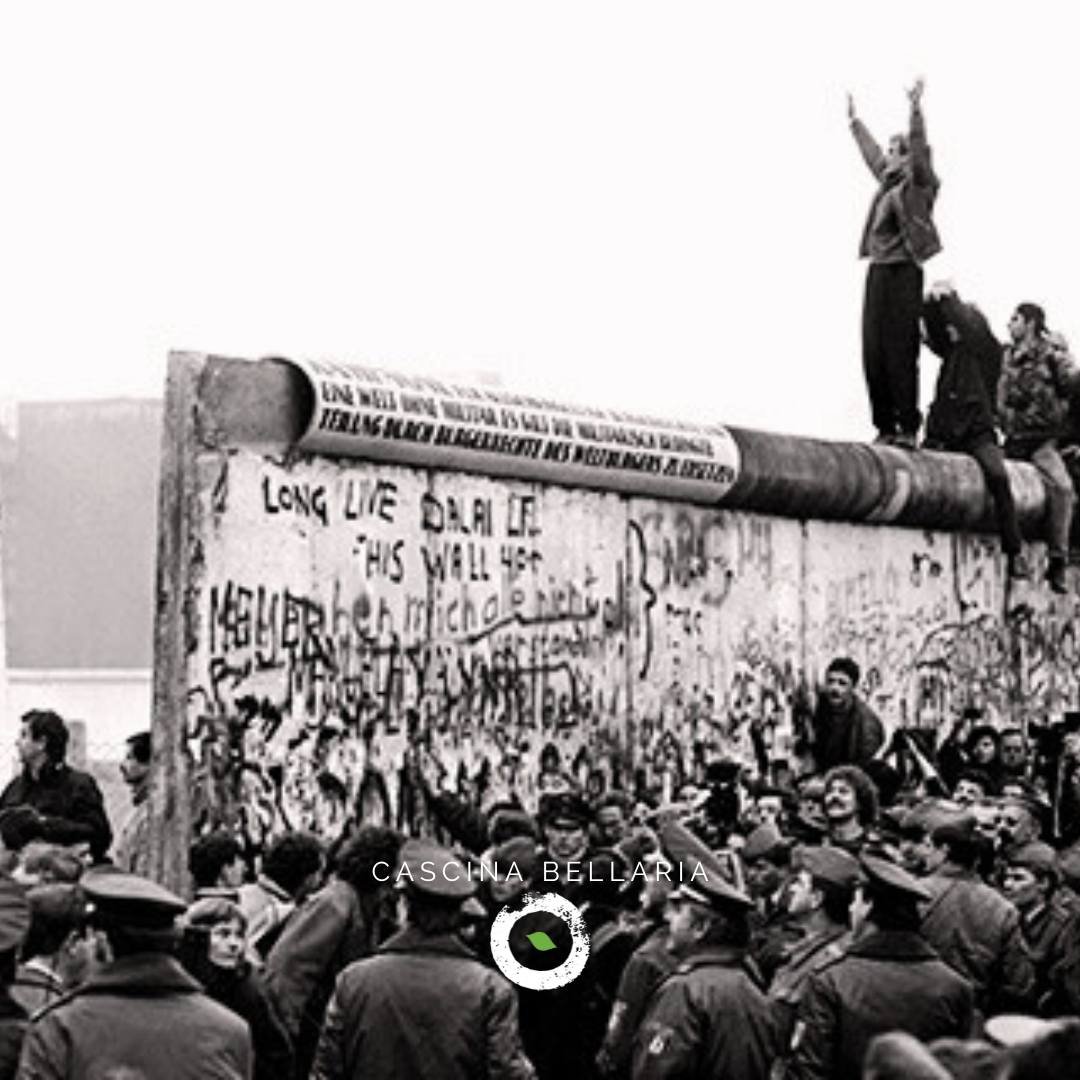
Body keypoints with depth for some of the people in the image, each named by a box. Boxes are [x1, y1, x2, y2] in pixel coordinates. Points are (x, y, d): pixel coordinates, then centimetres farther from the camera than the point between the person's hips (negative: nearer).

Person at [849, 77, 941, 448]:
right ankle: (885, 426, 6)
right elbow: (871, 152, 33)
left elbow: (919, 151, -15)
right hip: (878, 271, 8)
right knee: (873, 354, 4)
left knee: (900, 353, -10)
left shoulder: (918, 186, -1)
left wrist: (916, 112, -22)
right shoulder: (887, 184, 18)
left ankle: (908, 427, -10)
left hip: (903, 273, -8)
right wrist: (854, 121, 42)